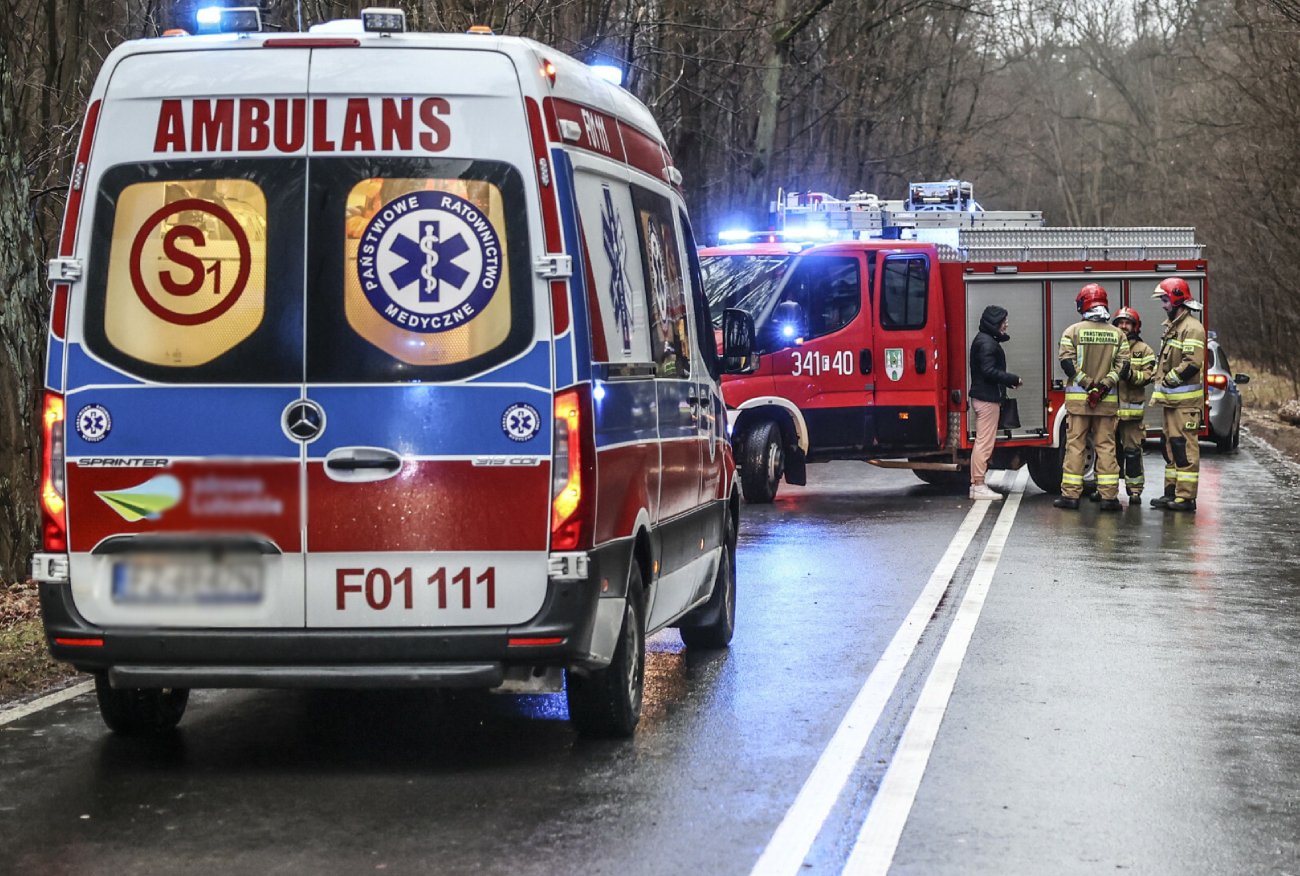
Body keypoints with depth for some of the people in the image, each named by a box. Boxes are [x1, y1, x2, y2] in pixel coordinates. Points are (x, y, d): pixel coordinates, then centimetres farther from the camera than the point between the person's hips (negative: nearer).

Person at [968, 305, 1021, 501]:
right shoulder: (987, 343, -16)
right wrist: (1014, 380, -17)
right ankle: (979, 486, -7)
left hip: (982, 397, 11)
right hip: (988, 398, -11)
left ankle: (976, 484, 17)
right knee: (985, 443, -8)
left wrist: (1009, 381, 7)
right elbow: (989, 371, -23)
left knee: (981, 442, 14)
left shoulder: (986, 340, 17)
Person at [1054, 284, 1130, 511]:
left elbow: (1067, 362, -10)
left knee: (1075, 446, 2)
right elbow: (1123, 364, -2)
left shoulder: (1073, 331, -1)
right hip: (1108, 400, 2)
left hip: (1078, 398, -2)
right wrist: (1105, 384, -9)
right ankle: (1109, 496, 1)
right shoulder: (1117, 334, 7)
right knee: (1106, 446, 4)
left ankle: (1070, 494, 1)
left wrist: (1086, 383, -9)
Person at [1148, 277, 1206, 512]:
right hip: (1172, 399, 10)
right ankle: (1171, 492, 19)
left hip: (1186, 401, -10)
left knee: (1185, 447, -9)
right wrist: (1161, 386, 14)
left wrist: (1168, 381, -15)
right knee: (1171, 446, 13)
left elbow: (1192, 364, -22)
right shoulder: (1172, 326, 19)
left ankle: (1186, 497, -9)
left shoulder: (1192, 328, -13)